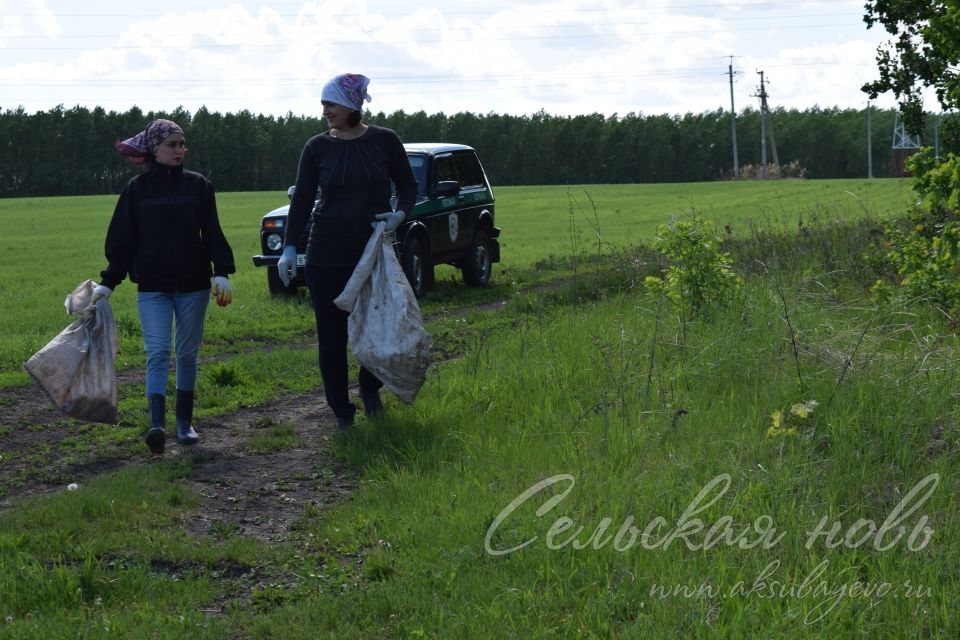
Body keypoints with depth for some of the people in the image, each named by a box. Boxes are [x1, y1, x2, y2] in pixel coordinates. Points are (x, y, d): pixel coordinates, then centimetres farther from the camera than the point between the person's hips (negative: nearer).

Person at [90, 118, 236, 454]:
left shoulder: (198, 186, 5)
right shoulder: (137, 189, 3)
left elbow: (212, 234, 4)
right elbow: (121, 241, 5)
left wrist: (222, 273, -9)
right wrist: (107, 284, 0)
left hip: (193, 286, 1)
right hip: (152, 288, -1)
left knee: (187, 353, 7)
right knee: (157, 353, -12)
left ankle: (184, 422, 17)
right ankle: (157, 424, -23)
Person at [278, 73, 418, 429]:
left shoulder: (384, 141, -1)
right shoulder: (317, 147, 1)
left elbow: (408, 186, 9)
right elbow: (302, 199, -1)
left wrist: (400, 213, -12)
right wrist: (289, 248, -11)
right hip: (326, 253, 1)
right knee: (331, 334, 2)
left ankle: (370, 388, 31)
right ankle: (341, 411, 15)